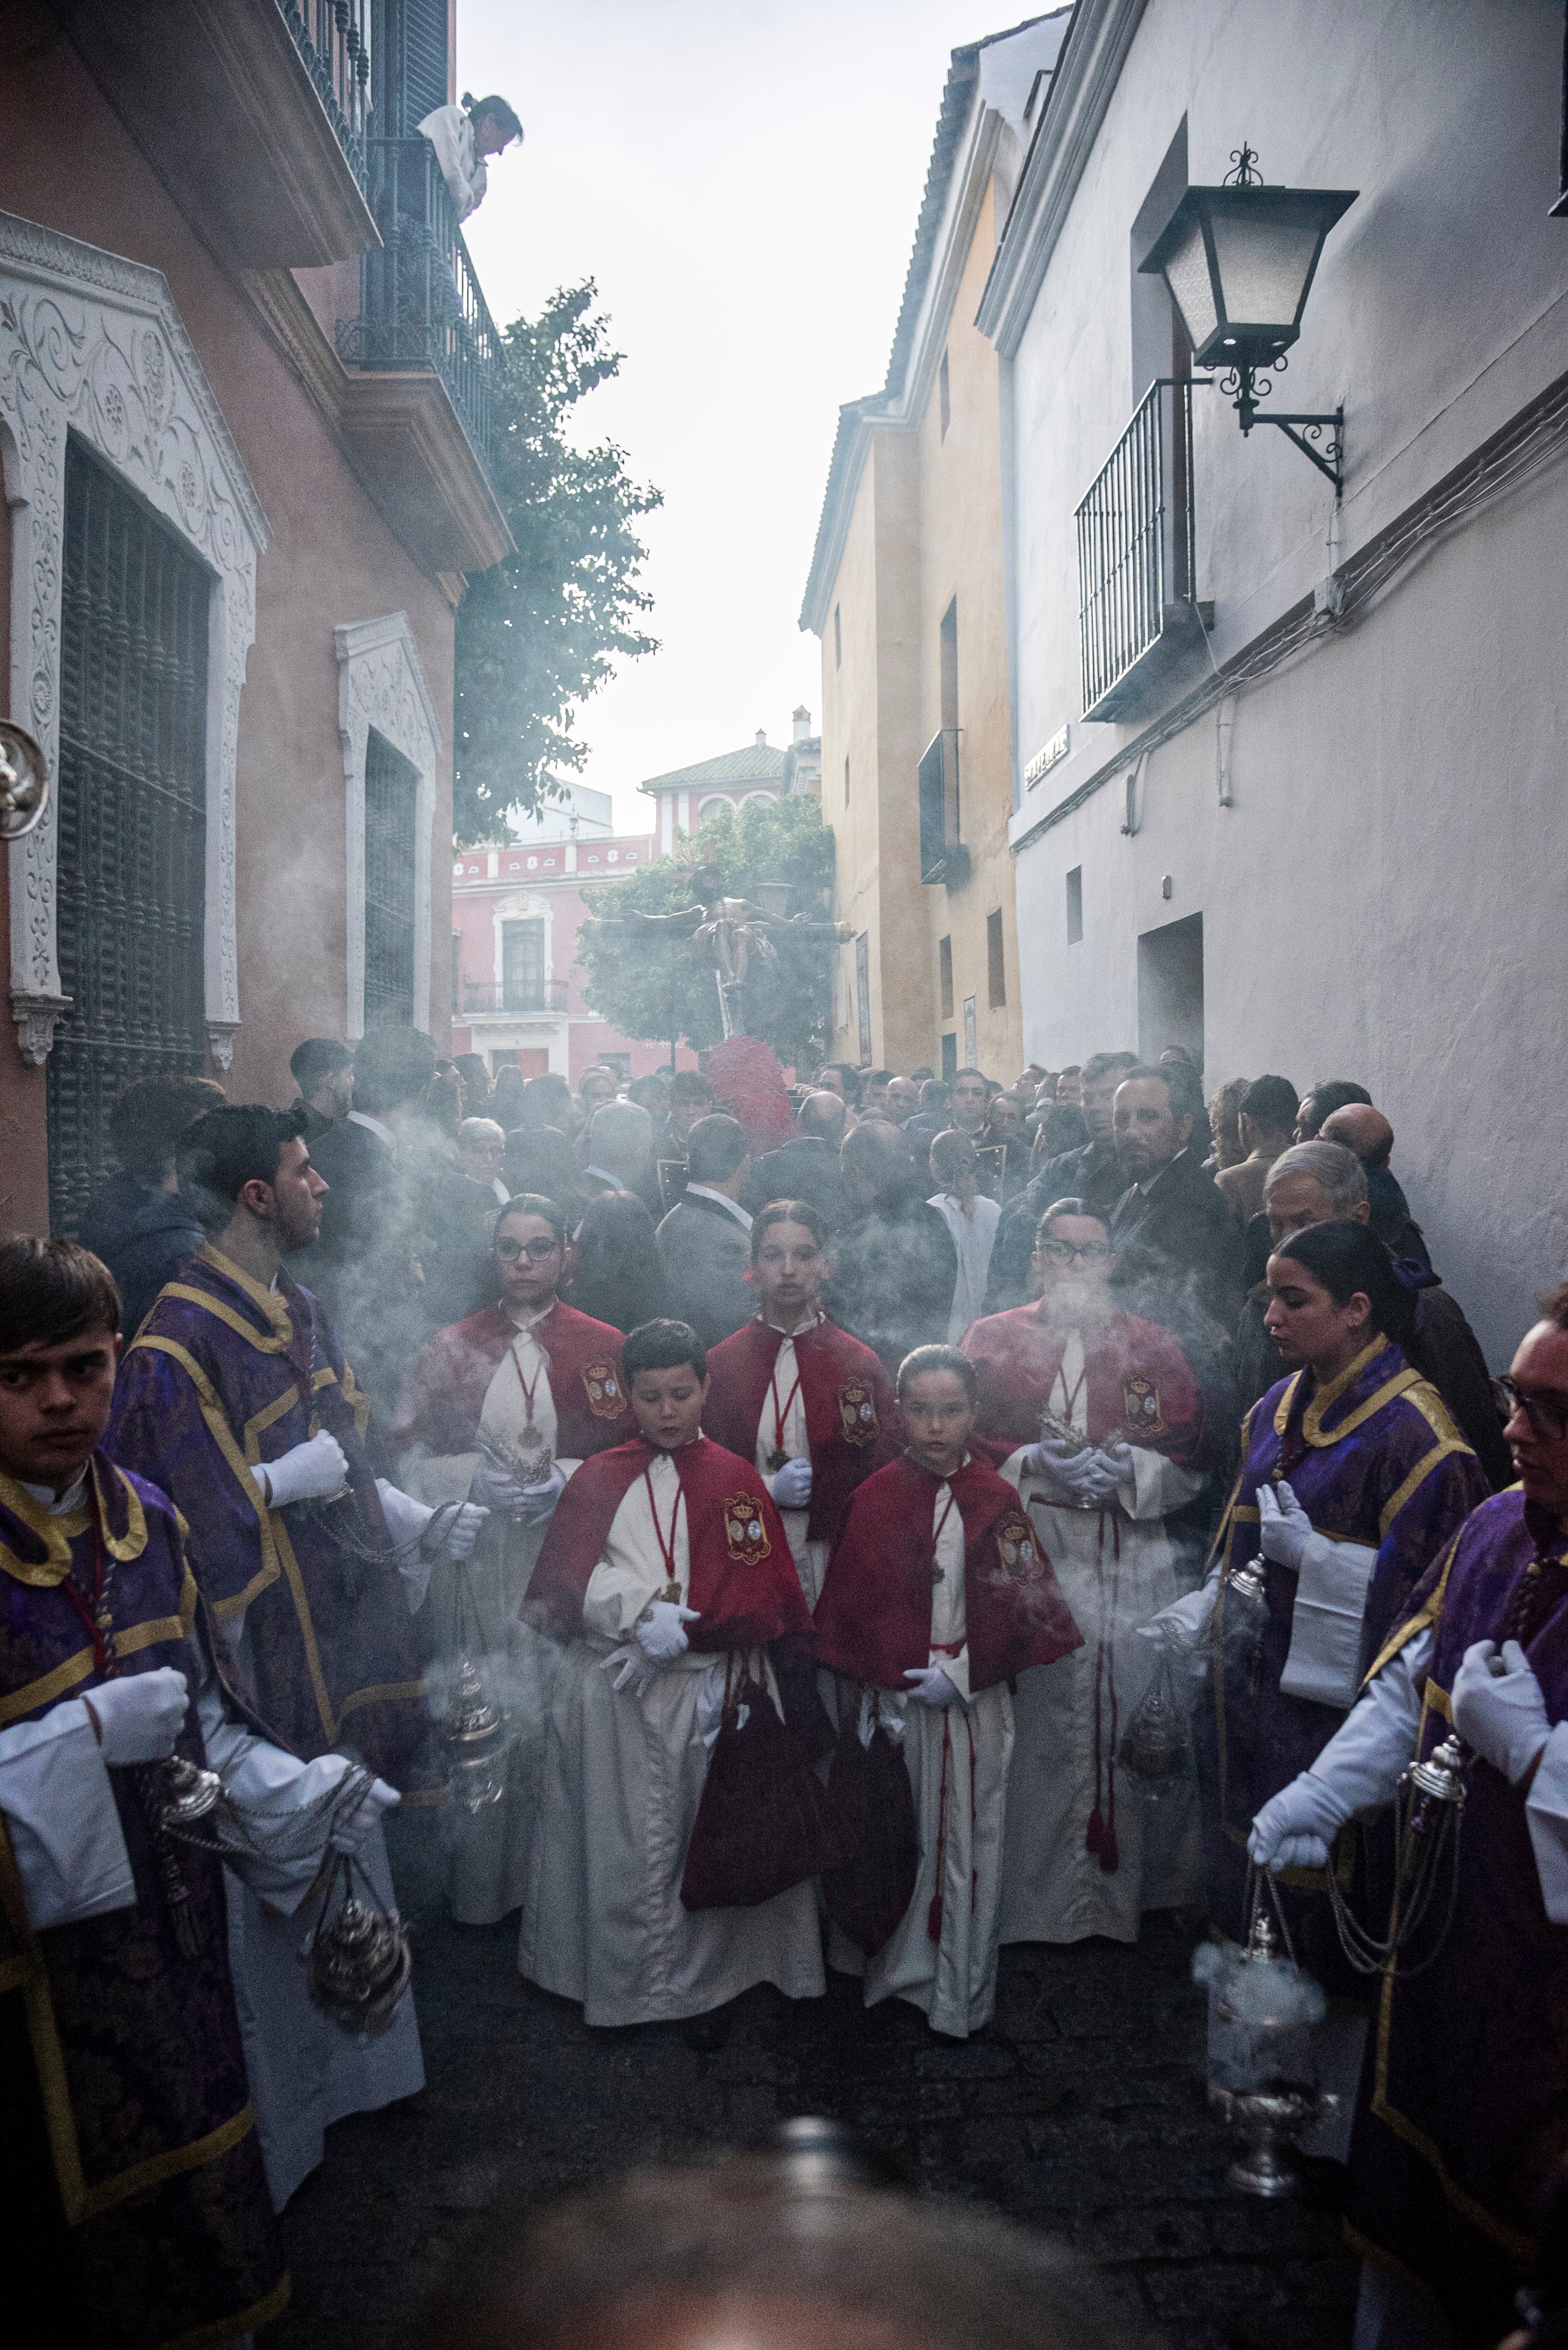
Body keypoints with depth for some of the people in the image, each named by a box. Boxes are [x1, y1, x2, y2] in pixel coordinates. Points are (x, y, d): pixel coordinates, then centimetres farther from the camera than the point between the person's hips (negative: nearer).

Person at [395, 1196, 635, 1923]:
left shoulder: (602, 1347, 4)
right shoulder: (451, 1347, 7)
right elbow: (410, 1454, 7)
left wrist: (565, 1476, -13)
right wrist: (474, 1475, -10)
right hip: (476, 1560, 1)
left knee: (560, 1712, 1)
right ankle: (479, 1884, 19)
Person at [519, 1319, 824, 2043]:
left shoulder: (736, 1480, 2)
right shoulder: (597, 1480, 6)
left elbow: (757, 1601, -5)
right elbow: (563, 1585, -3)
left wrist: (677, 1632, -15)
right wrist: (641, 1615, -19)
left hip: (709, 1693, -1)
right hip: (610, 1696, 1)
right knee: (619, 1842, 8)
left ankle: (701, 1985, 22)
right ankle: (617, 1980, 27)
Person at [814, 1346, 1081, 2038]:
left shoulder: (997, 1501, -3)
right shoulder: (871, 1500, 0)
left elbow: (1020, 1609, -5)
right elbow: (842, 1611, 2)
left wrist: (958, 1676, -13)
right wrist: (872, 1694, -5)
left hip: (971, 1705, -1)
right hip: (886, 1704, 1)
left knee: (965, 1846, 5)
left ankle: (958, 1998, 21)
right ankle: (888, 1972, 29)